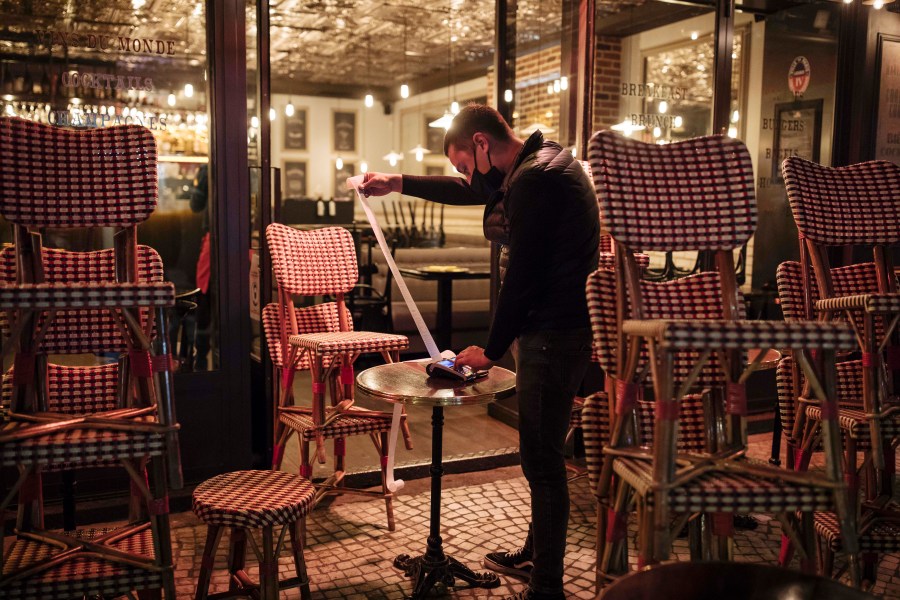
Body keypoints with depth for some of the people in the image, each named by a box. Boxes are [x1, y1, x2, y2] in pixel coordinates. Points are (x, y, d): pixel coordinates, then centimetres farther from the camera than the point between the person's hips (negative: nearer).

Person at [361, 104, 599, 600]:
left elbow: (522, 276, -19)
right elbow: (470, 190, 29)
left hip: (553, 335, -11)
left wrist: (491, 351, -9)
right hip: (561, 329, 11)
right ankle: (534, 555, 37)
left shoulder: (534, 180, -18)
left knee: (542, 459, -2)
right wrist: (399, 183, 33)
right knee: (541, 452, 21)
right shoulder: (540, 161, 15)